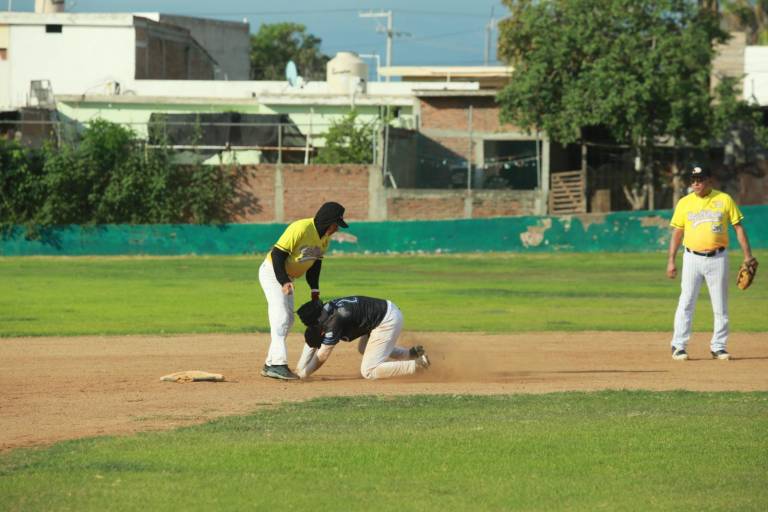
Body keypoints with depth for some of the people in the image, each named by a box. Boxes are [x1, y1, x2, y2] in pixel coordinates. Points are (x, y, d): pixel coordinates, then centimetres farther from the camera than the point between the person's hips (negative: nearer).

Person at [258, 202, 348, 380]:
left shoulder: (325, 238, 1)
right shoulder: (301, 229, -26)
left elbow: (315, 264, 10)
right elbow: (277, 253, -26)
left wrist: (315, 290, 3)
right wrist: (284, 282, -32)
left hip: (287, 277, 9)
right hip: (272, 271, -9)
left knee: (287, 320, 10)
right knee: (280, 317, -18)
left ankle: (270, 365, 17)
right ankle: (278, 364, -25)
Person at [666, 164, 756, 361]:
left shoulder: (724, 200, 2)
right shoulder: (684, 203, 5)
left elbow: (739, 227, 4)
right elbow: (677, 233, 8)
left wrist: (748, 256, -2)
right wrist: (671, 261, 1)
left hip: (717, 258, 0)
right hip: (692, 258, 0)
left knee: (720, 306, 4)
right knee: (686, 303, -3)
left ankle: (718, 346, 12)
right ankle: (679, 346, 1)